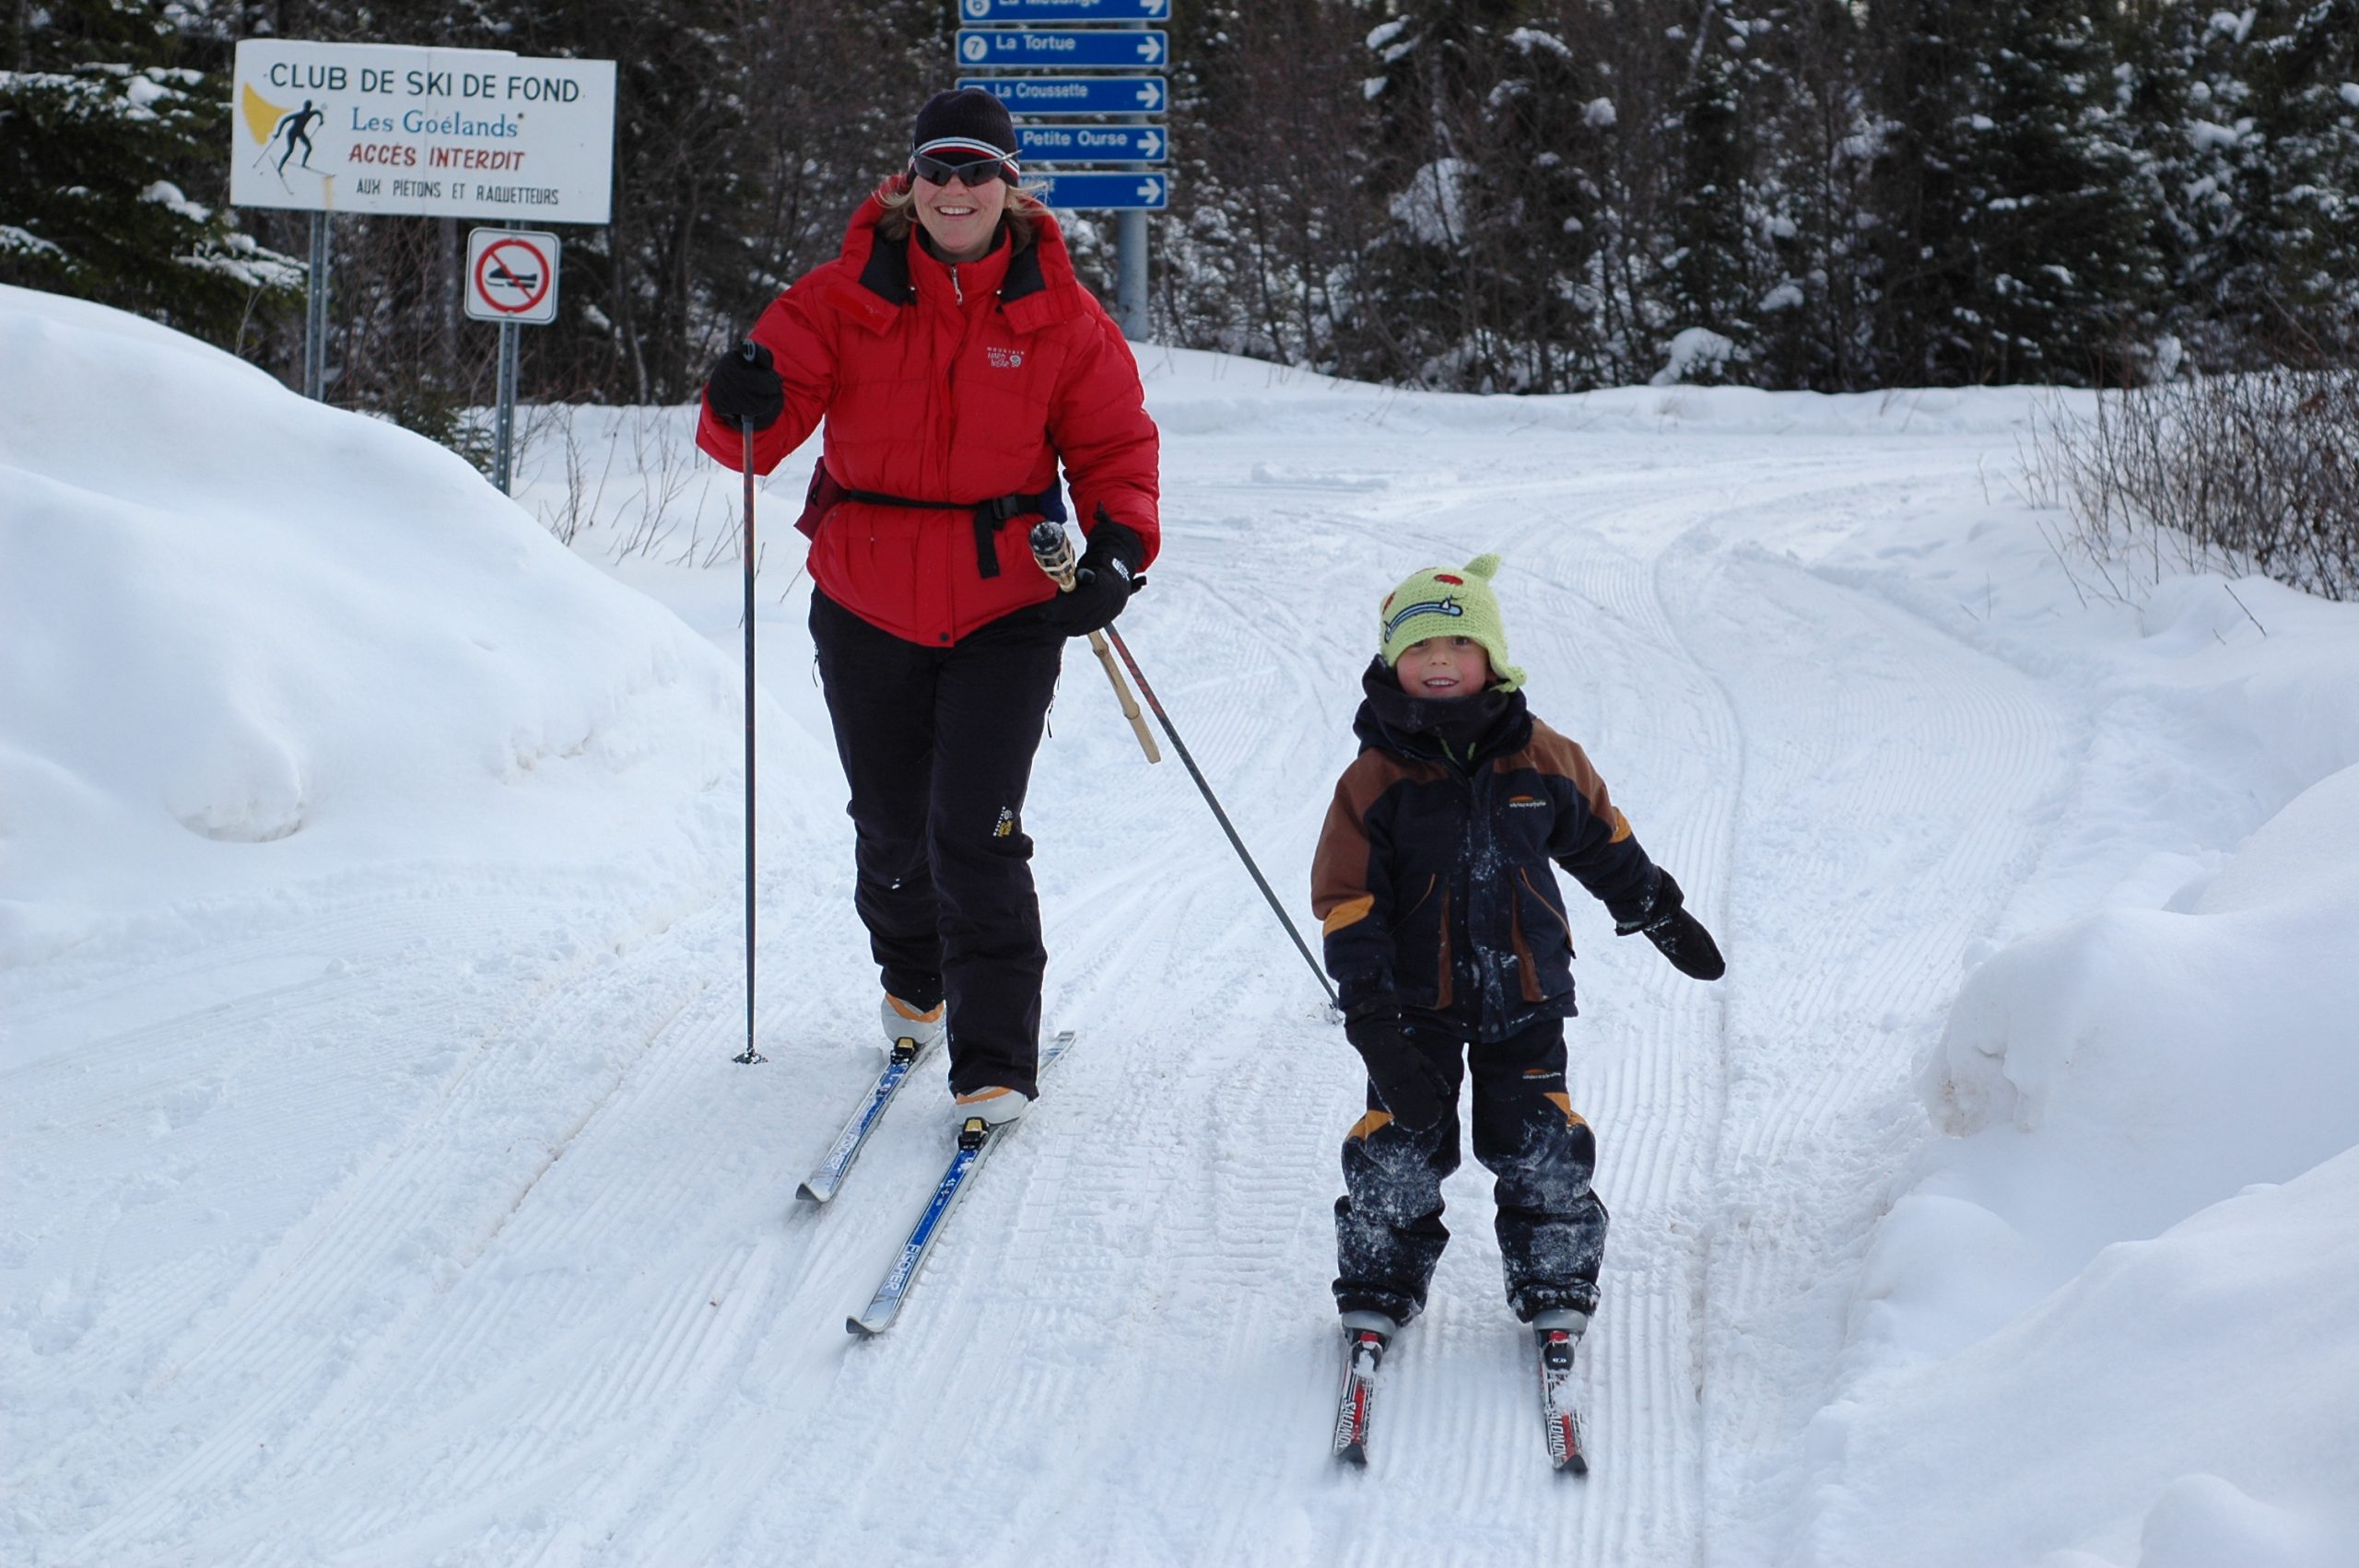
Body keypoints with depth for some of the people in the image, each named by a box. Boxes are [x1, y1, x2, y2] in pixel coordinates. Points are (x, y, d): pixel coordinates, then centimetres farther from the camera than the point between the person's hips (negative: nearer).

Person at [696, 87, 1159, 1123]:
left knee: (974, 832, -12)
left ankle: (995, 1065, -3)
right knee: (892, 827, 17)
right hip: (868, 608, 2)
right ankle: (912, 981, 47)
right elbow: (757, 429, -6)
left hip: (1007, 611, -2)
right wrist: (744, 409, -30)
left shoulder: (1059, 317, -4)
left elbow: (1115, 447, 2)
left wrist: (1117, 552, -16)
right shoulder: (843, 298, -4)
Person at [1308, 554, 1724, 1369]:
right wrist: (1372, 1017, -15)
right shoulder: (1374, 780, -9)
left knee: (1541, 1148, 3)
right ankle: (1377, 1288, 17)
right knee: (1399, 1148, 1)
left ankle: (1555, 1286, 18)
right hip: (1417, 1000, -1)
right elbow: (1346, 903, -9)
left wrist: (1662, 916, 25)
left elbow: (1603, 844, 16)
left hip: (1525, 993, 1)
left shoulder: (1543, 760, -3)